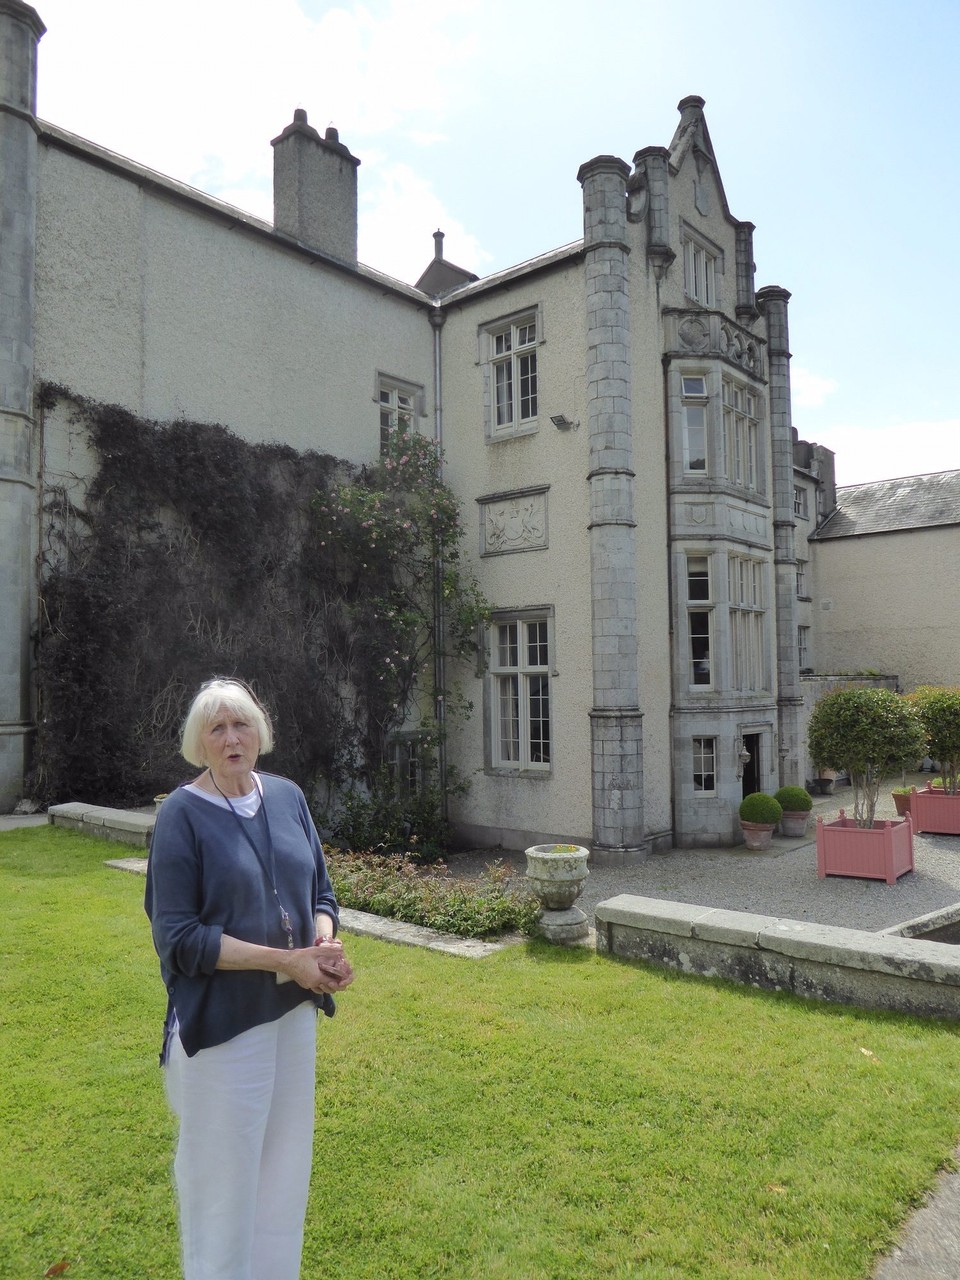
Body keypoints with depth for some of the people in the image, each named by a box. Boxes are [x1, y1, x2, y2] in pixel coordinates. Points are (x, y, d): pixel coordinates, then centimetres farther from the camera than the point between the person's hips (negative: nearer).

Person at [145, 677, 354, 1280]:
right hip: (221, 1018, -5)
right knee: (224, 1167, 10)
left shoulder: (287, 796, 1)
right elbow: (179, 937, -15)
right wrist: (284, 959, -20)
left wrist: (326, 944, -13)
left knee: (285, 1159, 20)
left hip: (294, 1008, 5)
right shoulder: (183, 814, -14)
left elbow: (321, 892, 9)